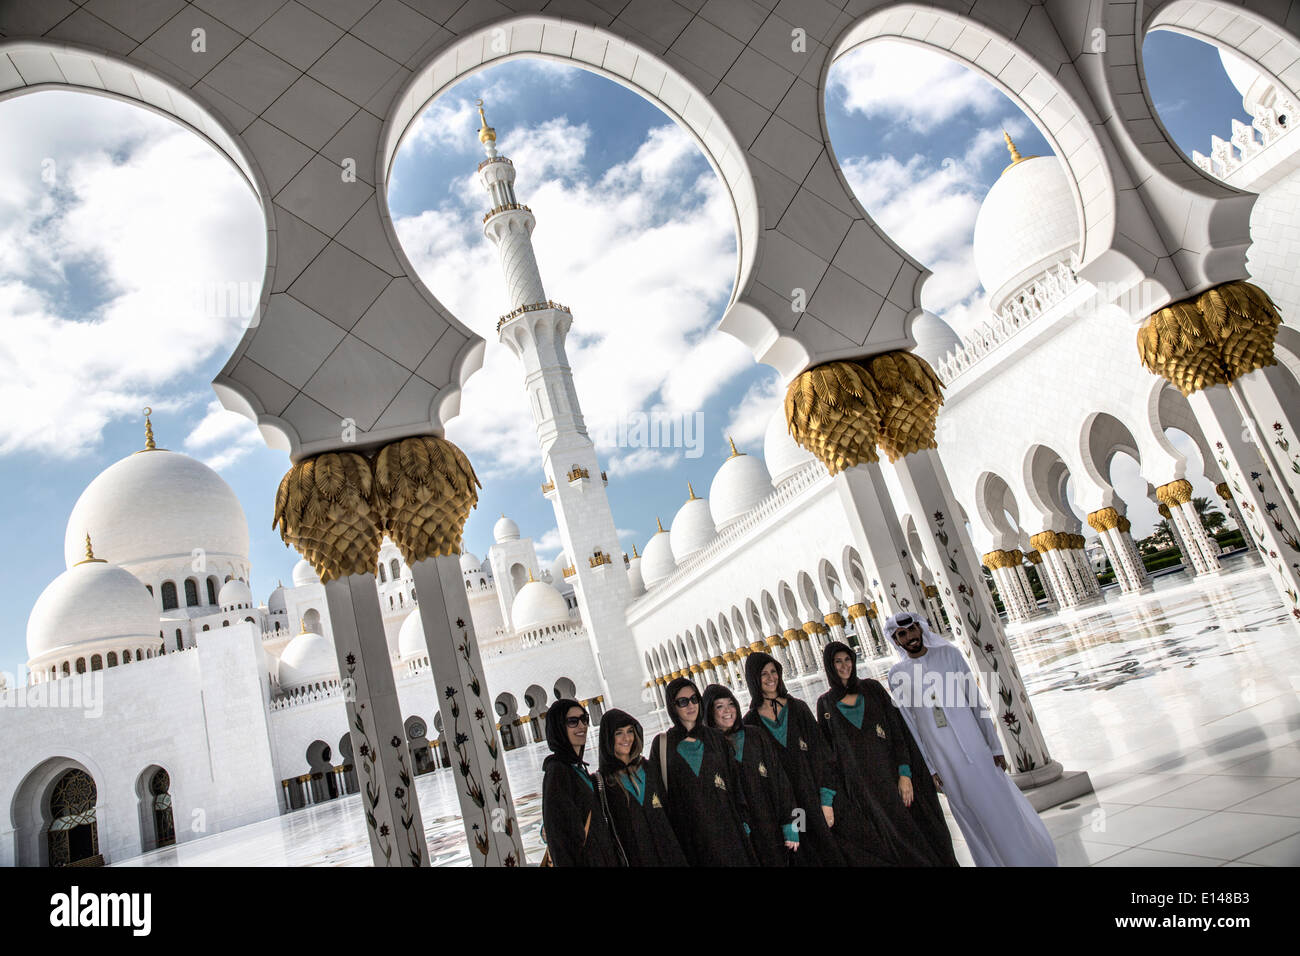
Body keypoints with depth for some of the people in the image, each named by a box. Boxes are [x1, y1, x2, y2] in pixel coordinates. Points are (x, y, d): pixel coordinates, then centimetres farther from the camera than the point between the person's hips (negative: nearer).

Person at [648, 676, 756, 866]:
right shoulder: (661, 744, 2)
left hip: (724, 824, 2)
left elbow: (734, 781, 8)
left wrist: (742, 823, 2)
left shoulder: (715, 738, 9)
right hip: (689, 833, -2)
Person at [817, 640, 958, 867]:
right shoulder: (825, 703, 4)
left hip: (890, 770, 1)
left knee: (921, 829, 1)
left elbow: (896, 729, 0)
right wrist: (831, 796, 0)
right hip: (862, 783, -1)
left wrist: (904, 773, -10)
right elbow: (827, 747, 5)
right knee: (896, 838, 0)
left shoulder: (872, 688, 5)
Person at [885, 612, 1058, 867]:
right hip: (944, 761, 0)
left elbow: (976, 701, 0)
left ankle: (1028, 858, 22)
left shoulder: (948, 654, -1)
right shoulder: (897, 675, -2)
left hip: (975, 747, 0)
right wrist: (929, 768, 0)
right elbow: (909, 724, 1)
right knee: (972, 817, 10)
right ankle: (993, 861, 26)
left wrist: (995, 745, -1)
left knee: (1002, 809, 6)